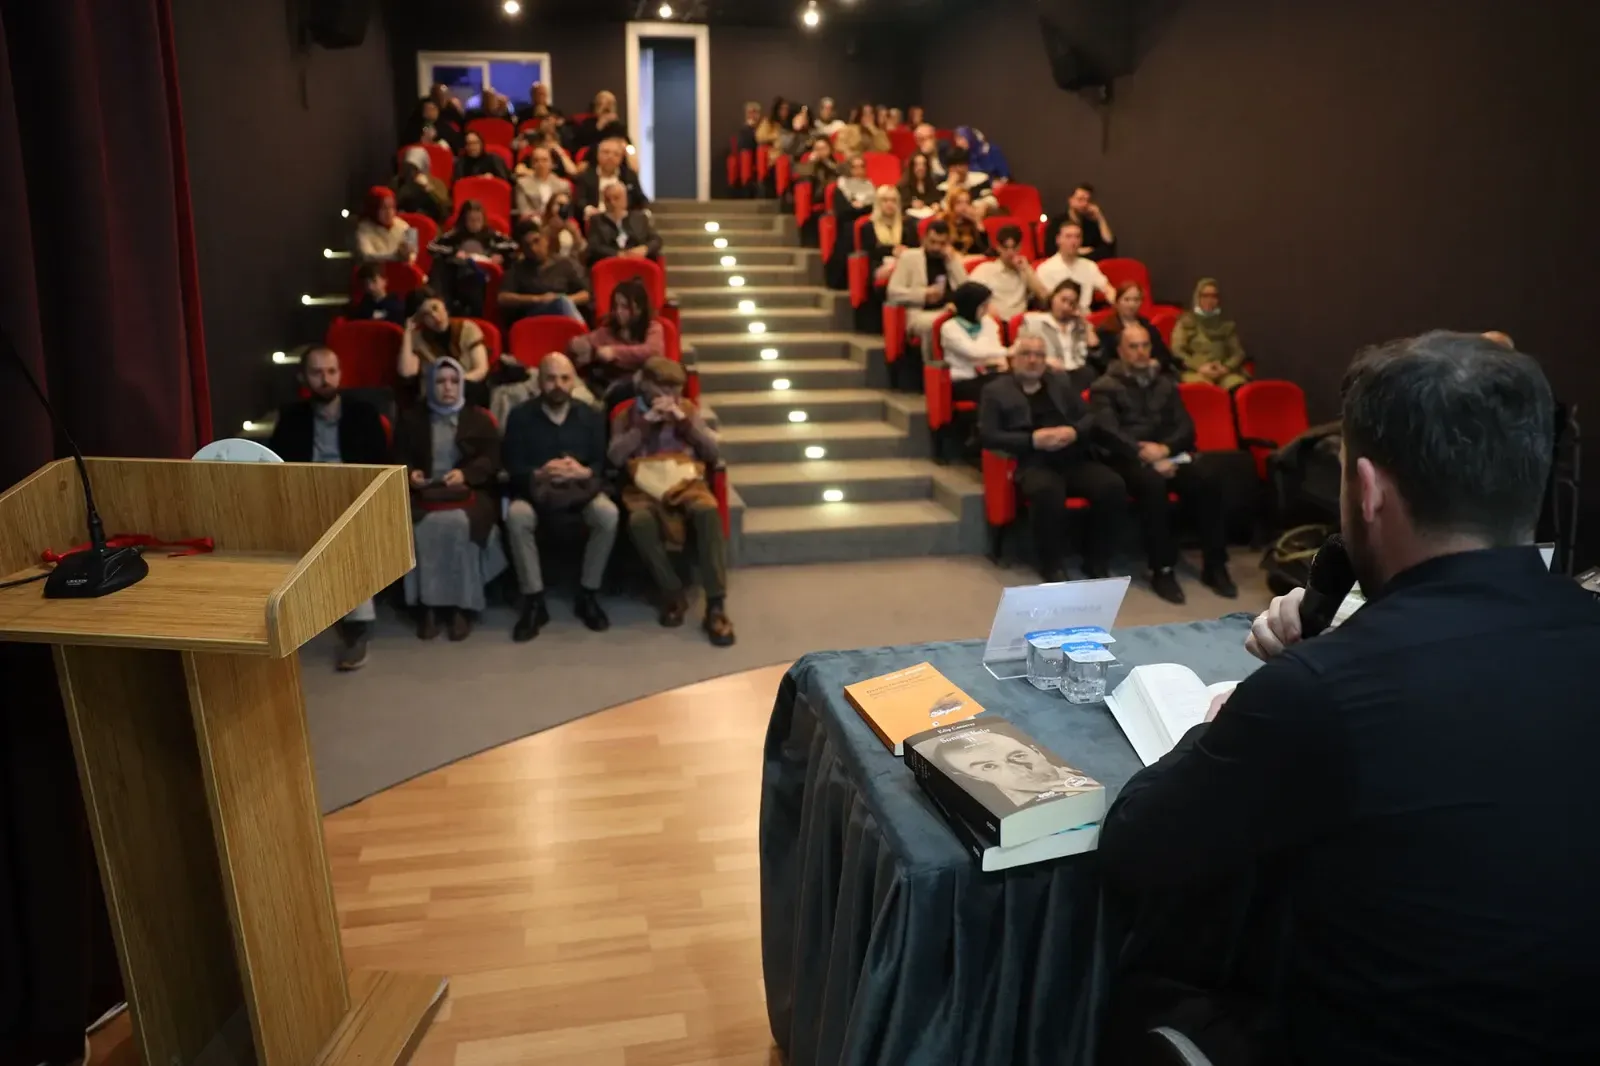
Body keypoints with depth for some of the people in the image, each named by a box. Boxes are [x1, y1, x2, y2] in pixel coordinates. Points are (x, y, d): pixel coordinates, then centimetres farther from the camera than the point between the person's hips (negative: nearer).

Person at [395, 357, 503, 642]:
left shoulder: (478, 418, 10)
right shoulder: (411, 417, 16)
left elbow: (491, 459, 2)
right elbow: (399, 456, 13)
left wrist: (465, 474, -17)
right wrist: (410, 472, -10)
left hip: (469, 490, -1)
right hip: (423, 491, 2)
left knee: (459, 523, -35)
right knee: (421, 527, -32)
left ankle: (462, 606, -25)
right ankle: (426, 605, -23)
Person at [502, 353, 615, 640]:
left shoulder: (591, 416, 5)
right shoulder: (520, 416, 1)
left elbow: (603, 464, 0)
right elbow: (512, 468, -5)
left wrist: (583, 472, -24)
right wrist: (539, 474, -27)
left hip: (580, 489, 1)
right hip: (535, 490, -1)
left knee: (608, 514, -31)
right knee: (516, 516, -35)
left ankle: (588, 595, -14)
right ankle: (533, 601, -23)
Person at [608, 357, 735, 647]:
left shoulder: (687, 408, 15)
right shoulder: (626, 415, 13)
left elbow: (712, 452, 6)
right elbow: (615, 457, -4)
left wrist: (683, 421, -7)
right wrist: (647, 422, -9)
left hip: (686, 483, 1)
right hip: (645, 488, 0)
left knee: (708, 511, -36)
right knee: (640, 520, -37)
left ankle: (716, 605, -35)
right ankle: (673, 595, -19)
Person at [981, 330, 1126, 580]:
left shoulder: (1063, 381, 23)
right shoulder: (996, 391, 10)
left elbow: (1090, 417, 18)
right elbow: (988, 436, -2)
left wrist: (1074, 431, -6)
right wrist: (1033, 440, -13)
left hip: (1076, 460, 4)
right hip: (1033, 464, -4)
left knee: (1113, 486, -25)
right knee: (1048, 490, -39)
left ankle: (1097, 562, -8)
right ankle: (1053, 566, -18)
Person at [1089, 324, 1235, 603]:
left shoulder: (1165, 384, 23)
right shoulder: (1104, 387, 9)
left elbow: (1186, 427, 12)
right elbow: (1108, 433, -7)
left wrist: (1165, 449, -10)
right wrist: (1148, 457, -17)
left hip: (1169, 454, 4)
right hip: (1128, 459, -4)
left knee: (1209, 476, -27)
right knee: (1152, 481, -38)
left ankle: (1215, 565, -20)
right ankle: (1161, 569, -29)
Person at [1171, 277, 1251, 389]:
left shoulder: (1228, 323, 23)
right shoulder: (1186, 321, 14)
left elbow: (1238, 352, 16)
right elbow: (1177, 351, 4)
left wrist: (1226, 367, -6)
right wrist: (1199, 367, -11)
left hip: (1224, 372, 3)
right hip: (1195, 371, -3)